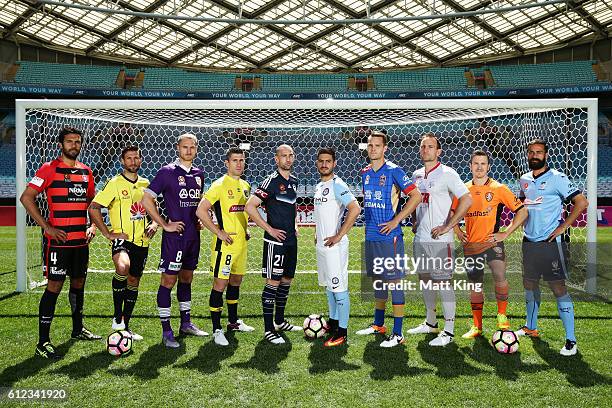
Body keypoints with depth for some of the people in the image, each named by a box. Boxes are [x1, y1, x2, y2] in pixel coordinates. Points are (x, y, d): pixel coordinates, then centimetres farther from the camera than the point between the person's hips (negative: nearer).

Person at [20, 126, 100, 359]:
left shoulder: (86, 172, 12)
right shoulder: (49, 169, -6)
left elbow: (92, 202, 23)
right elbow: (26, 197, -10)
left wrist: (93, 226, 8)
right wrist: (46, 227, -14)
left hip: (81, 240, 6)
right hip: (58, 239, -6)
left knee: (78, 283, 16)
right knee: (54, 286, -6)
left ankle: (78, 329, 32)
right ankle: (43, 343, 1)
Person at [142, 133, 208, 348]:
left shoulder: (199, 174, 11)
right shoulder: (167, 172, -8)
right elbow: (146, 200, -12)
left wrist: (198, 221, 12)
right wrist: (165, 225, -12)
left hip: (193, 235, 7)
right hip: (175, 234, -6)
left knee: (187, 278, 16)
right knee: (169, 280, -3)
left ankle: (186, 323, 28)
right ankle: (166, 331, 4)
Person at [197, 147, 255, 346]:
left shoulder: (245, 186, 12)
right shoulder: (219, 185, -12)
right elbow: (201, 210, -18)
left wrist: (245, 229, 14)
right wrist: (219, 232, -17)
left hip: (241, 242, 8)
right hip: (225, 243, -8)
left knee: (236, 281, 18)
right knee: (220, 284, -4)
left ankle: (234, 321, 33)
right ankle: (217, 329, 3)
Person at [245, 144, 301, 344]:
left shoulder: (293, 181, 12)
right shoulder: (271, 181, -12)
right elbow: (250, 207, -18)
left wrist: (294, 225, 14)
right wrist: (270, 229, -16)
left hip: (291, 240, 8)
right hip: (275, 241, -8)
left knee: (287, 280, 15)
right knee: (273, 282, -5)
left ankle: (280, 321, 30)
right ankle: (268, 329, 3)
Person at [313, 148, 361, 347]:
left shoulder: (337, 185, -13)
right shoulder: (319, 186, 15)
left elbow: (355, 209, -25)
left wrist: (338, 236, -22)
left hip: (334, 246, -9)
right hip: (321, 244, 9)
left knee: (339, 288, -4)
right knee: (328, 286, 19)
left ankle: (342, 332, 2)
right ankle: (333, 321, 32)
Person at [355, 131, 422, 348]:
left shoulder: (394, 171, -8)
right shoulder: (365, 172, 11)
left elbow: (416, 196, -11)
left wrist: (396, 220, -13)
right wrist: (369, 224, 14)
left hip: (389, 236, -7)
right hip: (370, 235, 7)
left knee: (394, 282, -3)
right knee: (377, 280, 17)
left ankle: (398, 333, 4)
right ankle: (378, 325, 31)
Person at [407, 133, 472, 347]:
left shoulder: (447, 174, -10)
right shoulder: (416, 175, 12)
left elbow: (467, 199, -17)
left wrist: (448, 226, -17)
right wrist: (416, 221, 14)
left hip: (440, 239, -7)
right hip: (420, 238, 7)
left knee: (443, 281, -3)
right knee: (425, 279, 15)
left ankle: (449, 330, 6)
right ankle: (430, 323, 30)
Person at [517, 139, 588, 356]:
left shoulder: (557, 178, -9)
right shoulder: (524, 179, 11)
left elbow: (581, 202, -12)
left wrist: (563, 227, -14)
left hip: (551, 242, -7)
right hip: (529, 241, 7)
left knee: (558, 288, -7)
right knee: (530, 284, 16)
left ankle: (570, 340, 0)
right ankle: (531, 327, 33)